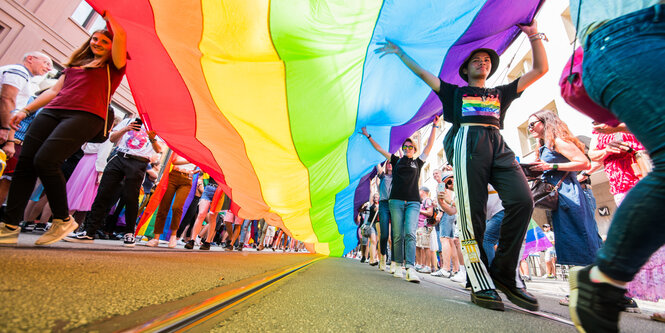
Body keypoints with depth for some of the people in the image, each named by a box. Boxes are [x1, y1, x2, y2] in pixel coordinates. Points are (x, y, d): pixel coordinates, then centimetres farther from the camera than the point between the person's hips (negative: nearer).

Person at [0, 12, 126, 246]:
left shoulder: (112, 66, 11)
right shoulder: (76, 63, 30)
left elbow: (120, 36, -4)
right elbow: (54, 90, 29)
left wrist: (108, 17, 17)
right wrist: (26, 110, 20)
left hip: (86, 116, -7)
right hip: (53, 111, 7)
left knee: (45, 160, -22)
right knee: (25, 161, -4)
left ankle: (63, 220, -9)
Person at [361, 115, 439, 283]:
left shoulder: (418, 162, 16)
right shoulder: (396, 160, 16)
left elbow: (429, 145, 14)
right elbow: (379, 148, 20)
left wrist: (434, 126, 13)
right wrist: (368, 135, 23)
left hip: (413, 202, -1)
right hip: (396, 201, 1)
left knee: (410, 233, -14)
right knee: (397, 235, 0)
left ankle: (410, 268, -19)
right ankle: (398, 265, 8)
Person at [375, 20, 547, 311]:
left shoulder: (501, 93, 35)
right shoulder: (455, 92, 28)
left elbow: (540, 70, 34)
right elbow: (422, 73, 29)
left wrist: (534, 36, 33)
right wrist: (399, 52, 34)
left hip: (498, 145, 3)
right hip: (468, 142, -3)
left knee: (522, 200, -20)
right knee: (472, 213, -15)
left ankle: (503, 273, -8)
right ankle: (481, 285, -11)